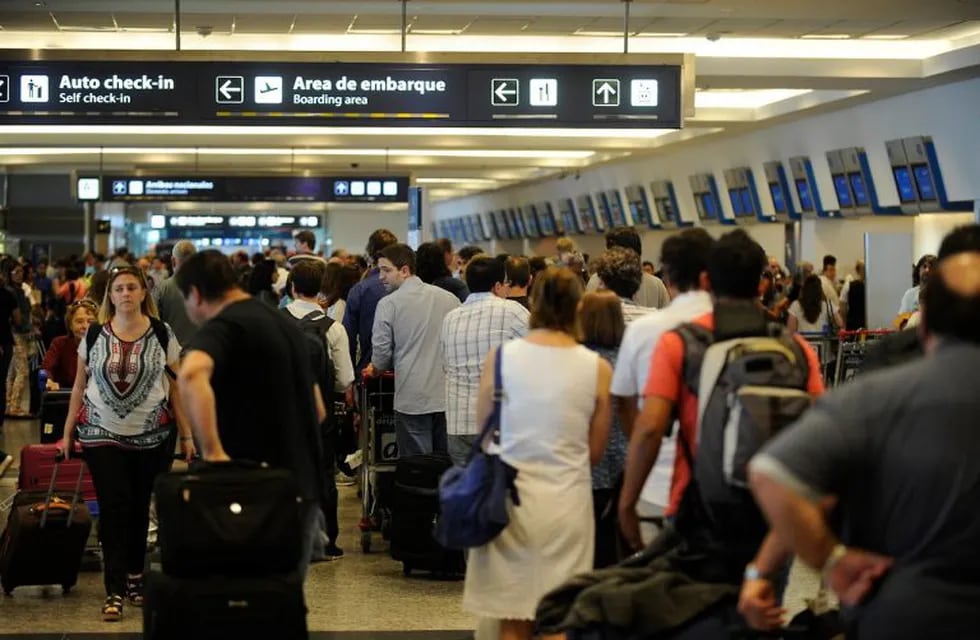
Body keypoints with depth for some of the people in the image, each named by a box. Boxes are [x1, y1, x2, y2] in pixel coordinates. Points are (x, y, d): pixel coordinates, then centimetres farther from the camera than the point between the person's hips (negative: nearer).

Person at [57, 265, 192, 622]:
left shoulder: (162, 334, -1)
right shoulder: (94, 335, 2)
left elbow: (177, 387, 2)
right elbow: (79, 386, 8)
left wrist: (187, 435, 0)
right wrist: (68, 433, 6)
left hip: (152, 435, 0)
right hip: (102, 433, 0)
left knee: (139, 508, 8)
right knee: (113, 507, -8)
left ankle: (135, 576, 25)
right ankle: (115, 591, -8)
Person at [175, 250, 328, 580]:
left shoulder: (222, 327, -11)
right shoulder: (287, 324, 16)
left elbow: (191, 373, -34)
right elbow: (318, 409, 23)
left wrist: (213, 451, -34)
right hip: (303, 484, 7)